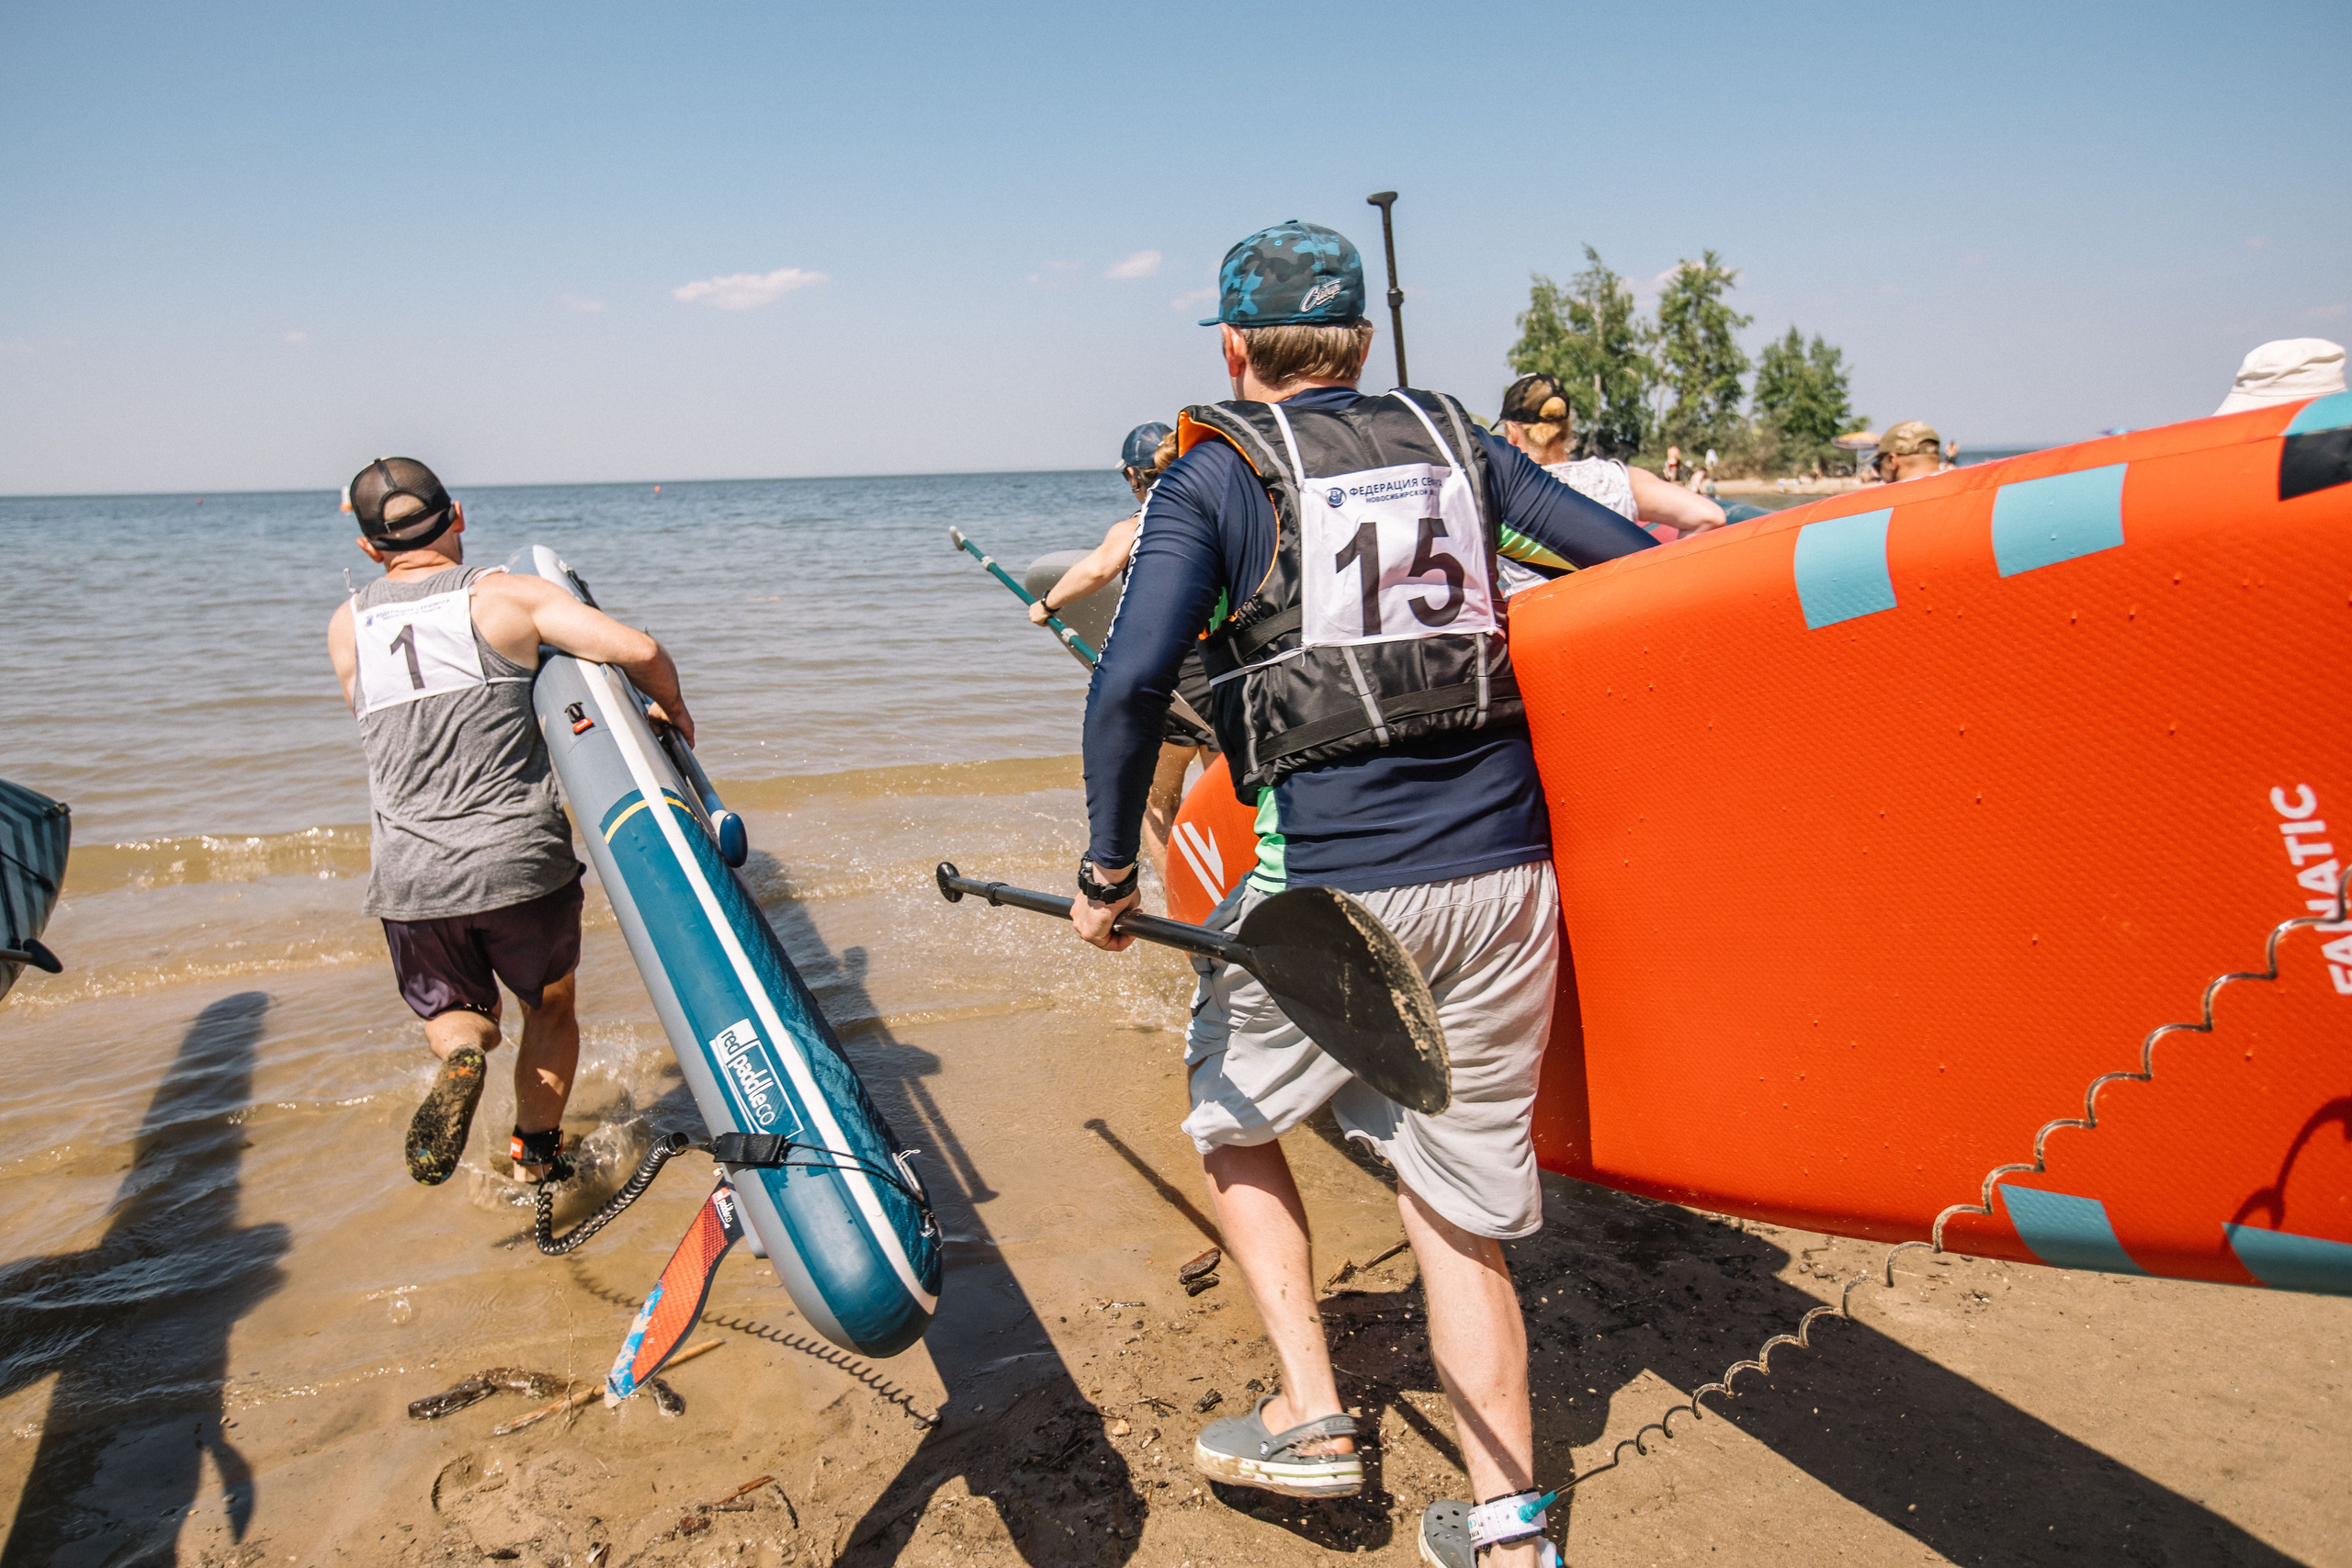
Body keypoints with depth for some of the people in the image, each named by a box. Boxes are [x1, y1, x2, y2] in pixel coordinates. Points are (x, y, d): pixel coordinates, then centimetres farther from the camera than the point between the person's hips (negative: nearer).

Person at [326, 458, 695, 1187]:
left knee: (451, 1010, 26)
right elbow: (639, 649, -15)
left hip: (410, 877, 2)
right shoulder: (506, 595, -6)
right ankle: (537, 1165, 25)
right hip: (522, 862, -2)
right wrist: (671, 708, 5)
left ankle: (461, 1055, -7)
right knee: (550, 1007, 23)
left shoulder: (346, 627, 6)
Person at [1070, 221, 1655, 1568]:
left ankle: (1311, 1418, 20)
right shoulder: (1456, 441, 12)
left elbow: (1132, 685, -12)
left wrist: (1109, 871, -3)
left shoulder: (1215, 473, 1)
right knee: (1462, 1211, 15)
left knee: (1232, 1112, 23)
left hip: (1333, 885, -4)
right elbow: (1638, 560, 9)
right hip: (1507, 871, 4)